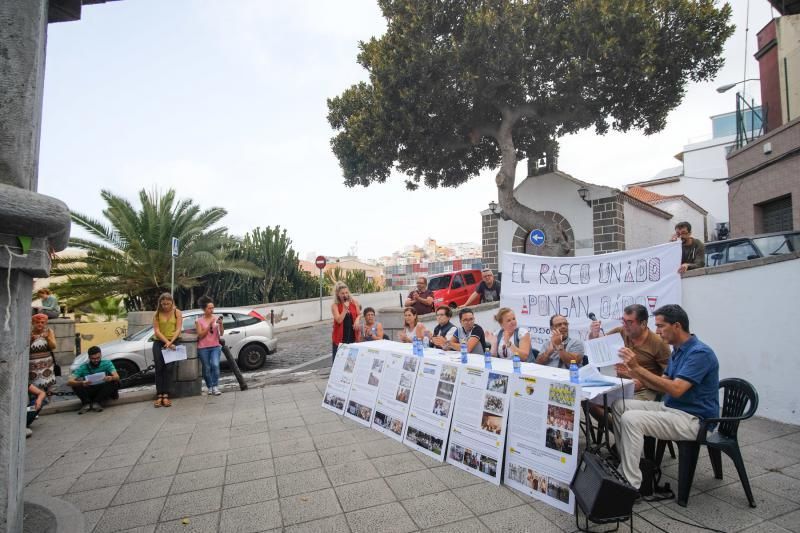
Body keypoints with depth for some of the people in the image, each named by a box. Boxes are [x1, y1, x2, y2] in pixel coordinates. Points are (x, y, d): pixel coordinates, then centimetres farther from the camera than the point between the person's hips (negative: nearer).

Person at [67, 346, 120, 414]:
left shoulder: (107, 363, -8)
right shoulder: (83, 367, -8)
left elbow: (117, 377, -20)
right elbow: (69, 382, -19)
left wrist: (111, 378, -45)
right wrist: (81, 383, -41)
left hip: (103, 391, 0)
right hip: (89, 392, 0)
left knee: (114, 382, -28)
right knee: (75, 384, -22)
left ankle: (97, 402, -23)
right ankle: (86, 403, -17)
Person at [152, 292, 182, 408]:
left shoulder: (177, 312, 3)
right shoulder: (157, 314, 5)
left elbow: (179, 329, -4)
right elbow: (156, 331, -3)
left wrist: (170, 342, -17)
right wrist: (166, 342, -15)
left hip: (173, 342, -1)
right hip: (159, 343, 1)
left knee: (169, 367, -10)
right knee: (159, 368, -6)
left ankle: (165, 395, -10)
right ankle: (159, 395, -4)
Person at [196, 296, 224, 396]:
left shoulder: (216, 318, 4)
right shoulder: (199, 320, 2)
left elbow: (221, 334, 0)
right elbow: (200, 335, -5)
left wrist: (220, 324, -17)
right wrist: (209, 325, -14)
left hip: (215, 346, 0)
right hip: (203, 348, 0)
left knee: (215, 365, -18)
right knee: (207, 368, 2)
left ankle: (215, 387, -10)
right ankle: (209, 387, 17)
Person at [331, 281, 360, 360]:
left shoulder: (354, 302, 3)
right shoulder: (335, 305, -6)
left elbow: (359, 314, 12)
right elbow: (339, 320, -15)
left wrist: (357, 320, -8)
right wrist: (345, 308, -19)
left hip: (353, 336, 2)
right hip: (340, 337, -2)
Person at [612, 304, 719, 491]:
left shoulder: (700, 353, -19)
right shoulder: (678, 350, 11)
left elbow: (676, 389, -30)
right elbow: (662, 385, 13)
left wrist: (639, 368, -30)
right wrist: (634, 373, -2)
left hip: (692, 418, -9)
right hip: (670, 407, 9)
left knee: (631, 419, -26)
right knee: (619, 406, -1)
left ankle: (632, 486, -16)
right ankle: (626, 464, 4)